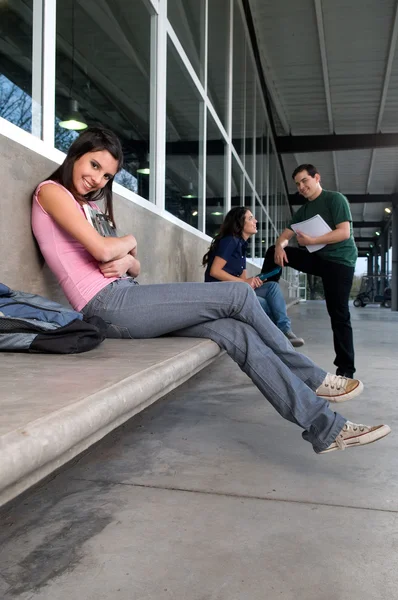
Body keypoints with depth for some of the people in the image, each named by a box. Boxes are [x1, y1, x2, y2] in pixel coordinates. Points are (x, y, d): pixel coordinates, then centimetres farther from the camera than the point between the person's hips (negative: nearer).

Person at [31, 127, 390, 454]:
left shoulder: (90, 204, 25)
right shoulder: (51, 191, -1)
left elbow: (134, 266, 19)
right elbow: (102, 250, -17)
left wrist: (125, 261, -5)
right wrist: (129, 242, 5)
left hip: (123, 300, 9)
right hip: (109, 304, -9)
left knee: (237, 333, -8)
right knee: (238, 295, -10)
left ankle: (325, 426, -4)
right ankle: (311, 378, 10)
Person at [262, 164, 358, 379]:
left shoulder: (335, 199, -6)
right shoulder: (303, 211, 14)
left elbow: (344, 232, -18)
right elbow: (285, 236, 9)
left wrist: (312, 240, -25)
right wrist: (279, 247, -15)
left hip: (339, 261, -7)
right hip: (317, 258, 7)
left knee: (339, 315, -9)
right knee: (273, 252, -3)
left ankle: (346, 368, -2)